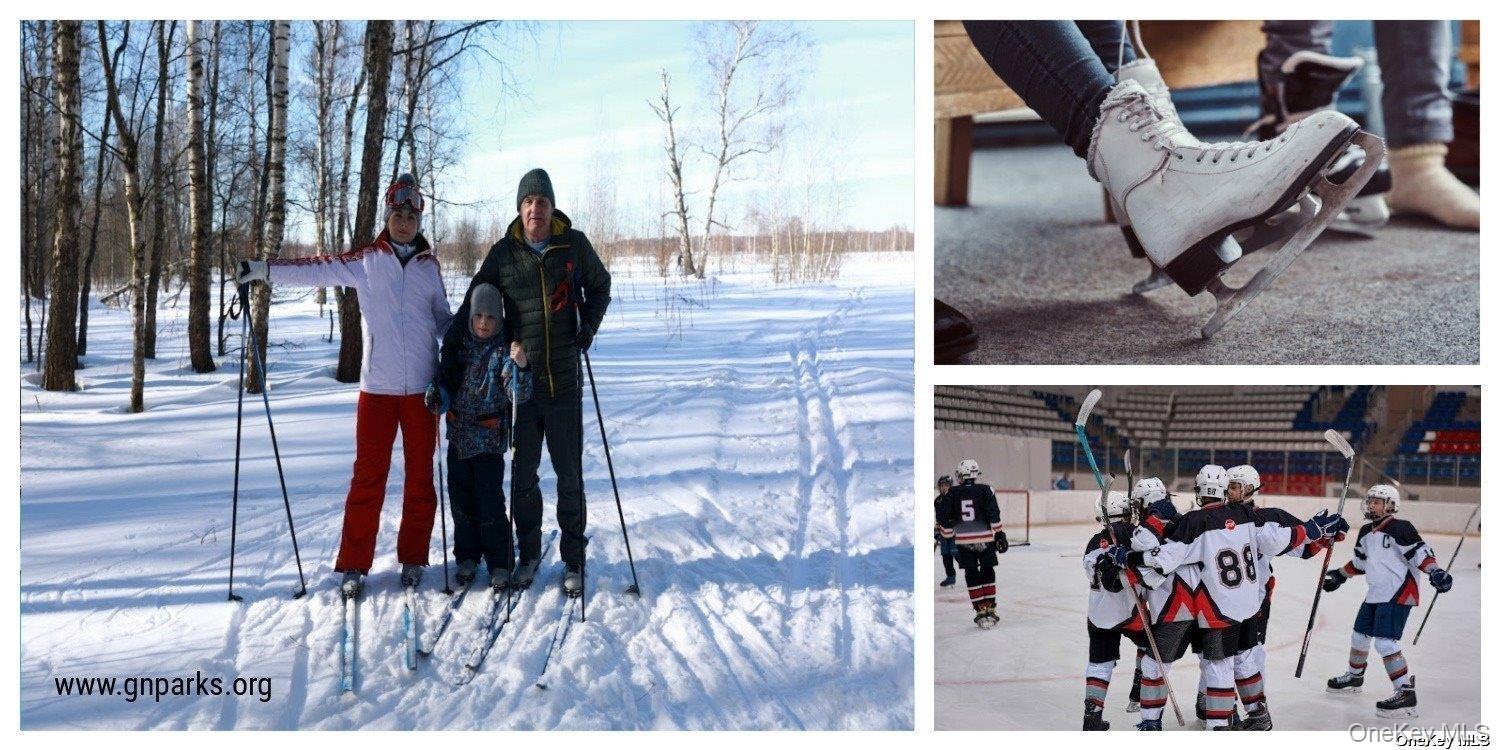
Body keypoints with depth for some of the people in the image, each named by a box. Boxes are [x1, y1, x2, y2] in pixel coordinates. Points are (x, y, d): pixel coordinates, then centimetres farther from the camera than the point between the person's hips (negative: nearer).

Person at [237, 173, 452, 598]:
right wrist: (264, 270, -12)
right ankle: (354, 566, 6)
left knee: (420, 476, 7)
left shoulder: (429, 265, 9)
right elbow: (319, 269, -4)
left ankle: (413, 558, 20)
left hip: (422, 387, 2)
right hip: (378, 387, -2)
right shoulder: (366, 261, 3)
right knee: (368, 477, -1)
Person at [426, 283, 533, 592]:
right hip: (459, 437, 5)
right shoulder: (458, 346, 5)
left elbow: (518, 395, -19)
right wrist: (437, 394, -6)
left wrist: (520, 366, -38)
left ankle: (500, 565, 7)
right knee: (461, 499, 11)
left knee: (490, 503, -5)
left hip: (489, 439, -5)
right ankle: (467, 557, 26)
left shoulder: (502, 351, -9)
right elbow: (444, 377, 17)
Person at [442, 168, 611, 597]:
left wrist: (589, 325, 2)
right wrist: (449, 355, 0)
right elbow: (474, 304, 7)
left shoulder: (574, 245, 1)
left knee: (569, 474, 4)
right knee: (523, 474, 7)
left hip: (564, 379, -1)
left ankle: (574, 560, 15)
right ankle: (529, 553, 22)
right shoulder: (504, 253, 1)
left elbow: (600, 286, 18)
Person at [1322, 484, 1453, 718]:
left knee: (1385, 643, -18)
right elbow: (1360, 562, 25)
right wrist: (1339, 576, 27)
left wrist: (1434, 571, -35)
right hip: (1376, 593, 9)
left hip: (1398, 594, -9)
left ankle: (1406, 693, -16)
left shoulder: (1400, 528, -15)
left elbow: (1419, 552, -19)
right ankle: (1354, 677, 42)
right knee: (1360, 635, 20)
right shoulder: (1366, 532, 12)